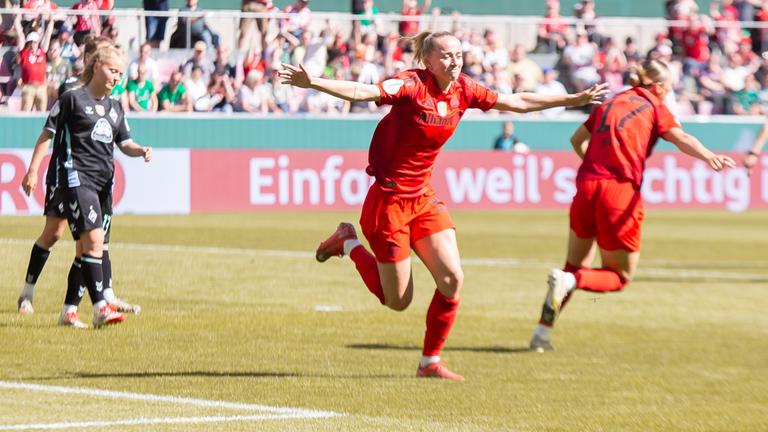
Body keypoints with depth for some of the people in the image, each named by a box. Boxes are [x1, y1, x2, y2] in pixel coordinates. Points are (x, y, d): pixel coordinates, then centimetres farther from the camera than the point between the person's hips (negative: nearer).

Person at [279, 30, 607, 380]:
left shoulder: (463, 90, 1)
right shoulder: (411, 85, -19)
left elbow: (517, 102, 13)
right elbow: (362, 92, -33)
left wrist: (574, 100, 17)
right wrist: (311, 83, -50)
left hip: (424, 198, 6)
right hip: (389, 199, -6)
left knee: (452, 280, -8)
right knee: (398, 300, 1)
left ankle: (430, 362, 9)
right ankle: (349, 244, 25)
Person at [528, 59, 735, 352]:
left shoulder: (609, 104, 21)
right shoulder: (654, 108, 6)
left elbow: (577, 139, 32)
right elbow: (680, 138, -15)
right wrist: (709, 157, -31)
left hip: (586, 186, 5)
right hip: (620, 191, -5)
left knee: (575, 265, 21)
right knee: (620, 277, 9)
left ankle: (542, 331, 10)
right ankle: (570, 281, -20)